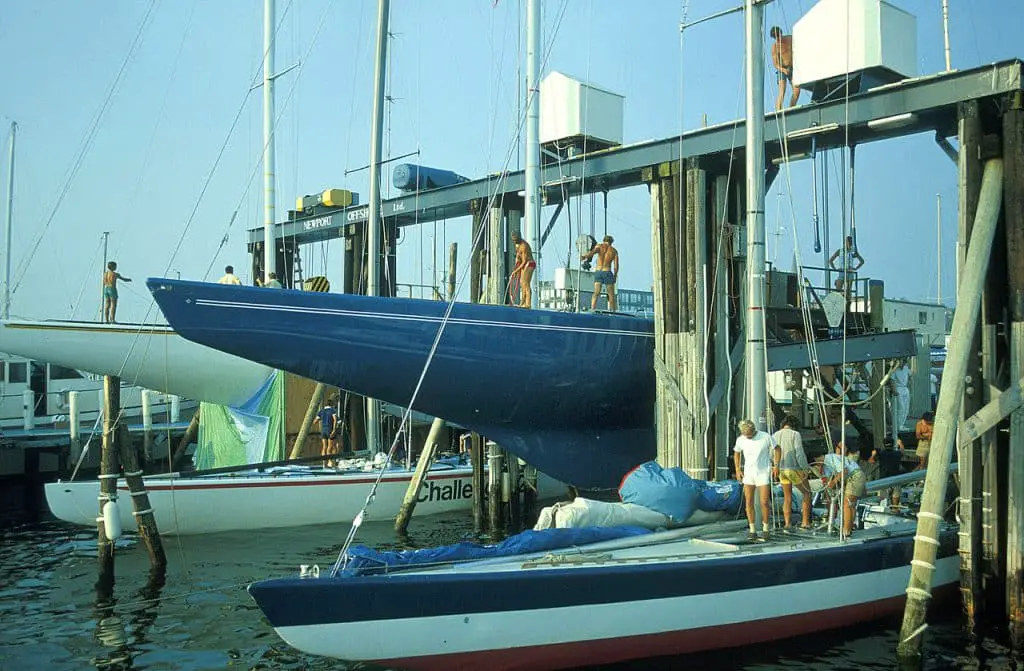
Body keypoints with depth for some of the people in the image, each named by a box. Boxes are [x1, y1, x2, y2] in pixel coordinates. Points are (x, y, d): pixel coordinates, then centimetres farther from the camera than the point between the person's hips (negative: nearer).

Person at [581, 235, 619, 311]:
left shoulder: (599, 246, 8)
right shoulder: (614, 251, 10)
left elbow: (592, 252, -15)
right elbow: (616, 266, 4)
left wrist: (584, 256, -32)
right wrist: (615, 276, 18)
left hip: (598, 272, 1)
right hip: (607, 273, -1)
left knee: (596, 293, -7)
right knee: (611, 294, 9)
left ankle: (592, 310, -23)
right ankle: (613, 312, 10)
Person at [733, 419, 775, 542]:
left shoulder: (765, 437, -12)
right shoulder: (740, 439, -3)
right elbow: (736, 453, 14)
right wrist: (738, 470, 7)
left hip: (763, 473, -3)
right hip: (748, 473, 3)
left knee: (764, 503, -4)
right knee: (749, 503, 1)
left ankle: (765, 530, 11)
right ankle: (752, 531, 9)